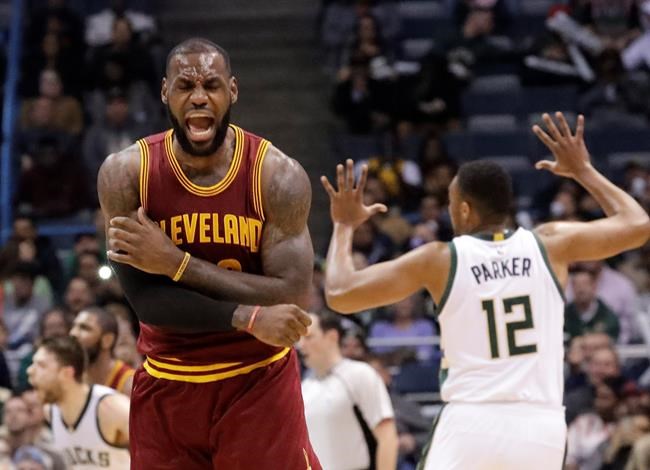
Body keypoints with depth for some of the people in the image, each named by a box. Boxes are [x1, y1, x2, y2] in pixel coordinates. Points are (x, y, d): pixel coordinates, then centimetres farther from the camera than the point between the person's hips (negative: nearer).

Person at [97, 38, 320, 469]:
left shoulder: (279, 175, -13)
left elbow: (291, 300, -19)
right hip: (167, 385, 2)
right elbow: (146, 299, -16)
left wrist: (177, 263, -23)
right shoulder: (126, 174, -10)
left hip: (259, 382, -2)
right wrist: (248, 318, -27)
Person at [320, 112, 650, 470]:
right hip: (541, 427, 3)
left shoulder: (439, 260, -1)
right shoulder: (550, 245, 4)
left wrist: (345, 225, 19)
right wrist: (582, 171, 27)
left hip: (471, 425, -3)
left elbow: (339, 295, 2)